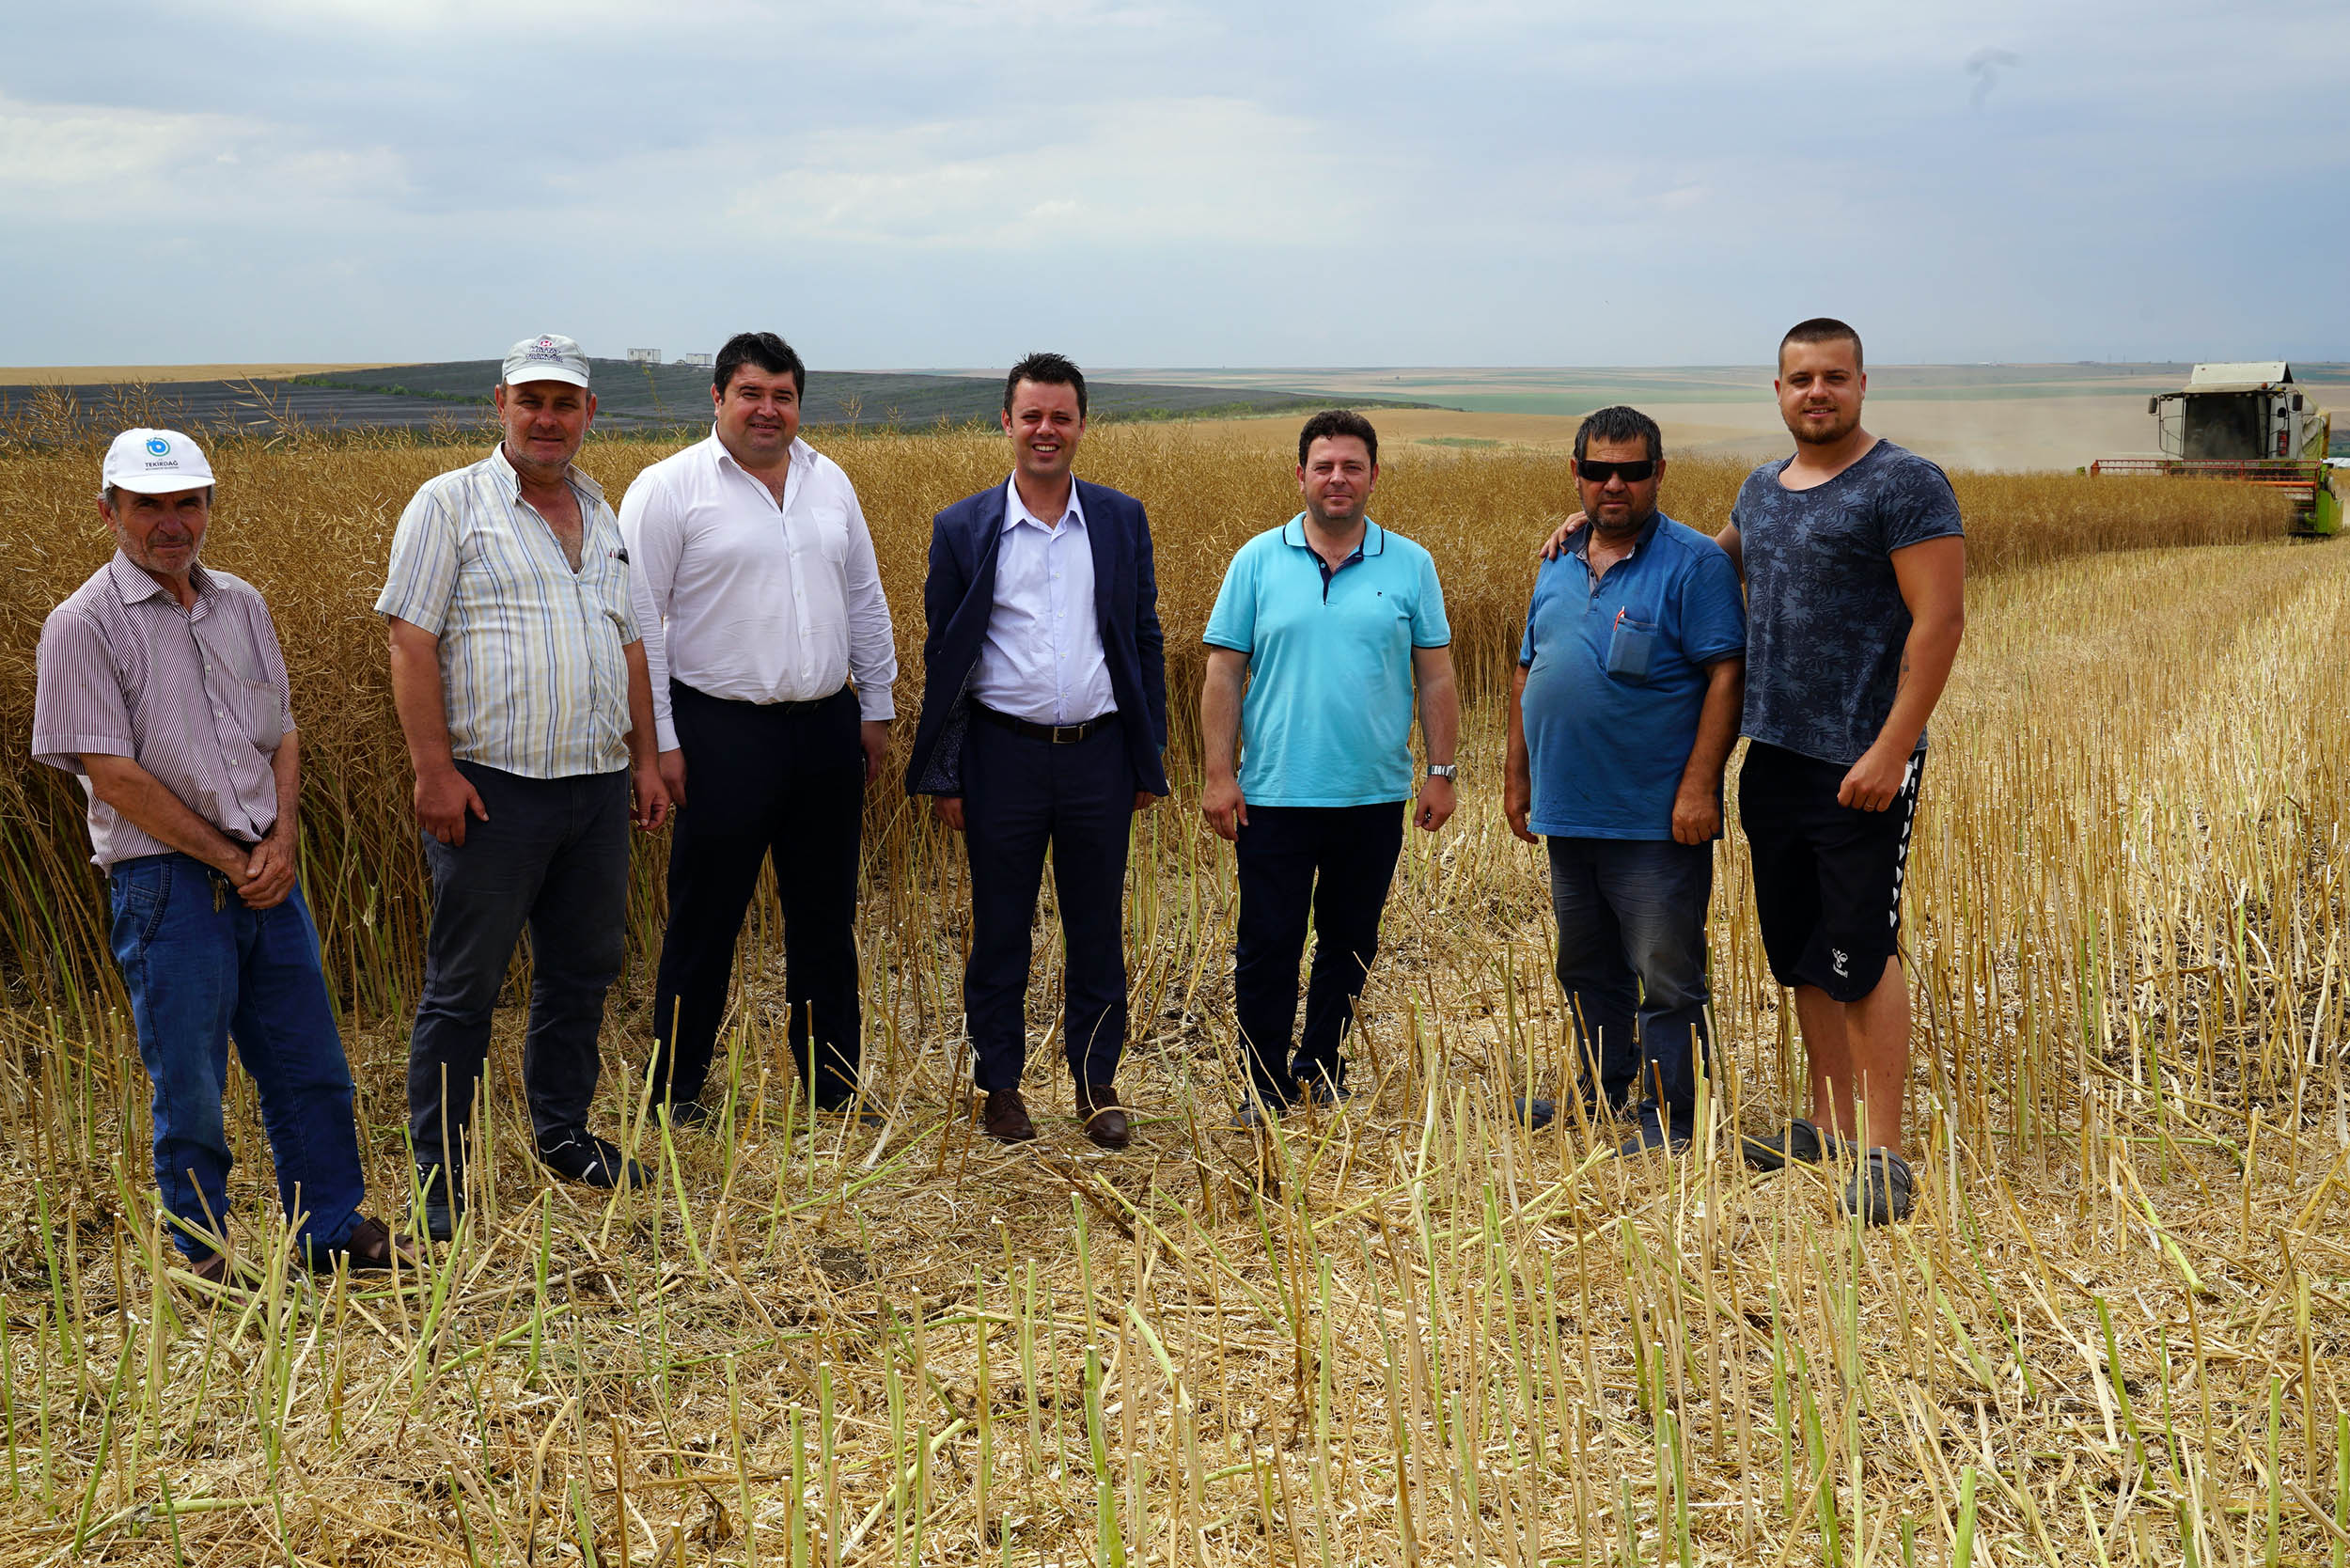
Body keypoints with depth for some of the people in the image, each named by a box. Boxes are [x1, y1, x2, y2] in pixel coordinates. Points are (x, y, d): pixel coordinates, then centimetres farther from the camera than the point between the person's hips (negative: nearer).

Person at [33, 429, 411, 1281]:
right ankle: (204, 1256, 16)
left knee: (310, 1067, 10)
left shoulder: (241, 604, 12)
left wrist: (280, 842, -4)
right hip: (165, 880, -5)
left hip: (265, 871, 6)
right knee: (188, 1084, 2)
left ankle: (333, 1228, 23)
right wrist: (227, 859, -11)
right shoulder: (84, 624, -7)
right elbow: (112, 773, -12)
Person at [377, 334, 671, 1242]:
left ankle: (563, 1135, 31)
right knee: (463, 989, -1)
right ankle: (440, 1182, 6)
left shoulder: (603, 518, 16)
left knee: (583, 971, 15)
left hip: (598, 786, 6)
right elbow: (411, 641, -9)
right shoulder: (451, 505, -4)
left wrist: (645, 760, 16)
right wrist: (434, 770, -16)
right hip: (492, 790, -6)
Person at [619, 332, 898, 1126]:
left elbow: (865, 600, 17)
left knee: (826, 917, 13)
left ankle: (834, 1085, 25)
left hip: (827, 729, 5)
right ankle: (676, 1092, 17)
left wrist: (877, 705, 15)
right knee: (705, 919, 3)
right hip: (724, 733, -5)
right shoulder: (667, 489, -7)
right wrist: (660, 741, -11)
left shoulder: (829, 482, 10)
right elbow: (638, 621, -8)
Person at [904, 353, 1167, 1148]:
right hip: (1004, 754, -1)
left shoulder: (1122, 520, 5)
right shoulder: (963, 528, 0)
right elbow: (942, 656, 3)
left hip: (1098, 754, 1)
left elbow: (1145, 642, 8)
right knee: (1000, 932, 8)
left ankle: (1097, 1083, 21)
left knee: (1098, 932, 8)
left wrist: (1149, 761, 5)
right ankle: (1000, 1083, 21)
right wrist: (944, 776, -1)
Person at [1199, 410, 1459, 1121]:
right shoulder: (1258, 561, 1)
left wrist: (1442, 773, 1)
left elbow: (1436, 677, 6)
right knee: (1268, 947, 1)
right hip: (1275, 795, -1)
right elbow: (1224, 673, 0)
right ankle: (1264, 1086, 13)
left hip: (1374, 797, 2)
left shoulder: (1410, 566, 4)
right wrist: (1219, 775, -5)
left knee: (1350, 946, 11)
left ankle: (1320, 1073, 26)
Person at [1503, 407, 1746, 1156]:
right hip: (1569, 812, 7)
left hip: (1656, 820, -7)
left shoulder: (1694, 563, -7)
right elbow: (1529, 674, 20)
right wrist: (1517, 775, 15)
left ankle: (1666, 1120, 5)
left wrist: (1699, 784, -19)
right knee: (1587, 970, 17)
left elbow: (1726, 674, -13)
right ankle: (1601, 1095, 30)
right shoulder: (1558, 567, 14)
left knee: (1665, 976, -3)